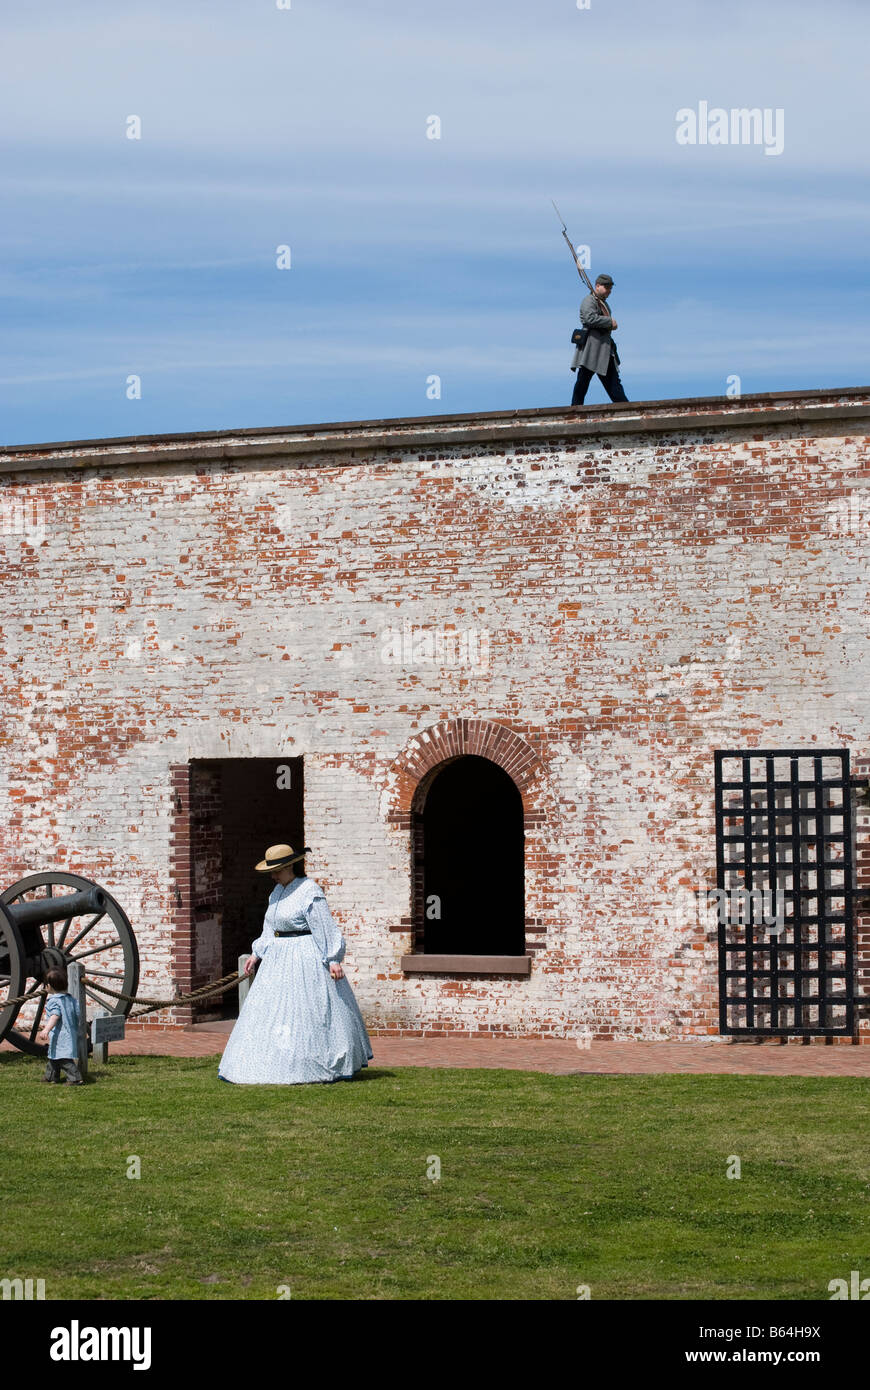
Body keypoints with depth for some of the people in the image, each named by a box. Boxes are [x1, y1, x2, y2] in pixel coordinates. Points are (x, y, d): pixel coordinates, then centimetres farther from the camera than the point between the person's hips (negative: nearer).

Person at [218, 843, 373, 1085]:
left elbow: (324, 927, -17)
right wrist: (257, 954, 16)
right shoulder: (277, 892, 13)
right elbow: (270, 928, 21)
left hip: (305, 956, -9)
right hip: (279, 958, 9)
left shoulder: (310, 892, -14)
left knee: (311, 1012, -6)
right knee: (269, 1011, 5)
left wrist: (333, 960, -20)